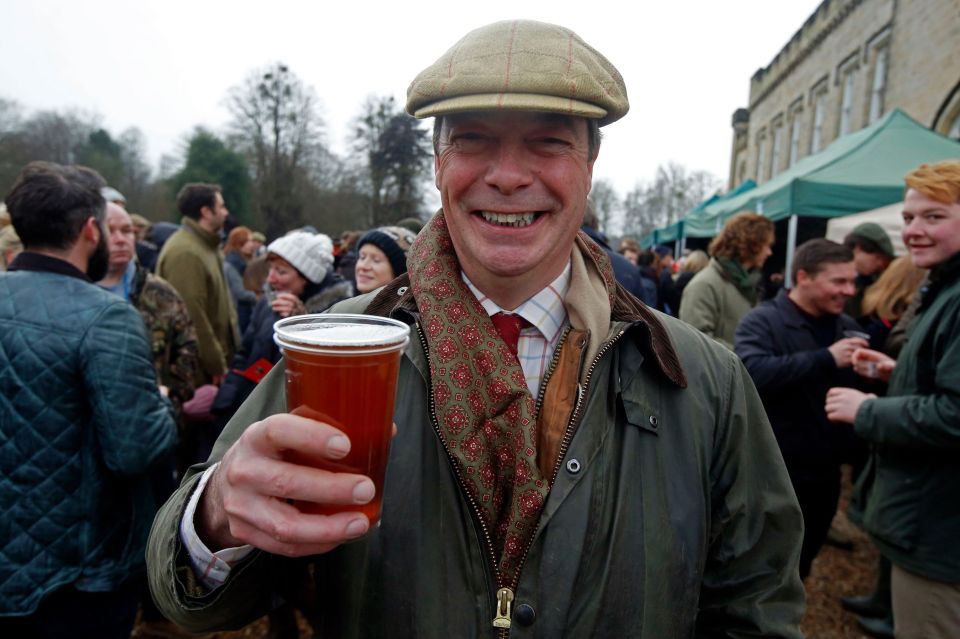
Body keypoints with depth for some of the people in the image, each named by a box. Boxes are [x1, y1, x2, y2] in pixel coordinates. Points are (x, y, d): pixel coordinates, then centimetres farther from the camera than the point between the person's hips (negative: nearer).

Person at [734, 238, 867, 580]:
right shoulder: (762, 321, -13)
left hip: (825, 470, 6)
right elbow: (752, 372, -31)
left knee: (799, 564, 23)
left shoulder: (848, 327, 7)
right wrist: (825, 358, -30)